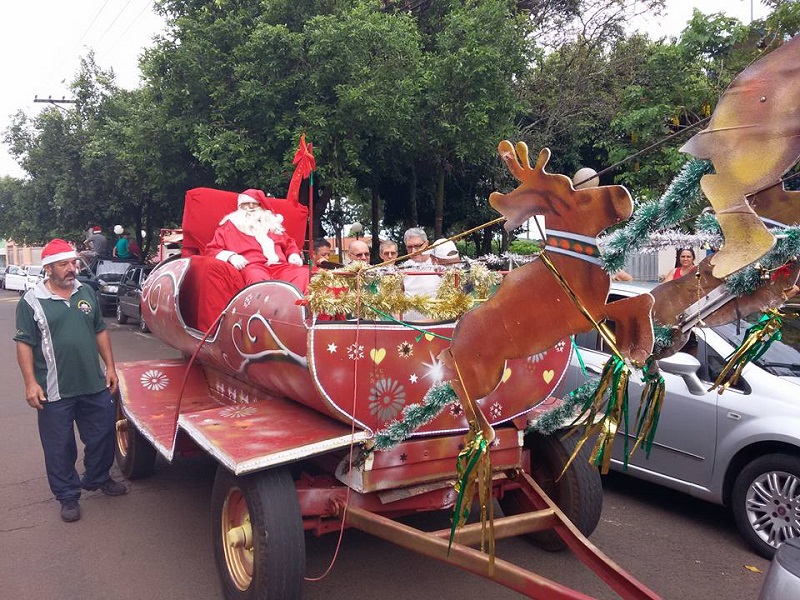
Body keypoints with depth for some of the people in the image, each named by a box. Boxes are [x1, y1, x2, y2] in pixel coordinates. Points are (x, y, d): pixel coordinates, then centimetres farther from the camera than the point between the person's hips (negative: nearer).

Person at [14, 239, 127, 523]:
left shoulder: (86, 293, 8)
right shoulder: (32, 301, -6)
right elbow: (24, 344, -6)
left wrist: (110, 367, 9)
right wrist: (30, 383, -12)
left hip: (95, 385, 4)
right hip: (54, 392, -4)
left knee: (103, 435, 15)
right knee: (59, 447, 7)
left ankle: (98, 479, 38)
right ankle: (68, 496, 24)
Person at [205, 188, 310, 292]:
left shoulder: (271, 222, 33)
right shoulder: (230, 225, 21)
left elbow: (289, 242, 38)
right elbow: (212, 249, 14)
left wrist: (294, 255, 14)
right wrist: (231, 256, -7)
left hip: (280, 265, 3)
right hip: (252, 265, -3)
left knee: (304, 273, -31)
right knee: (257, 278, -42)